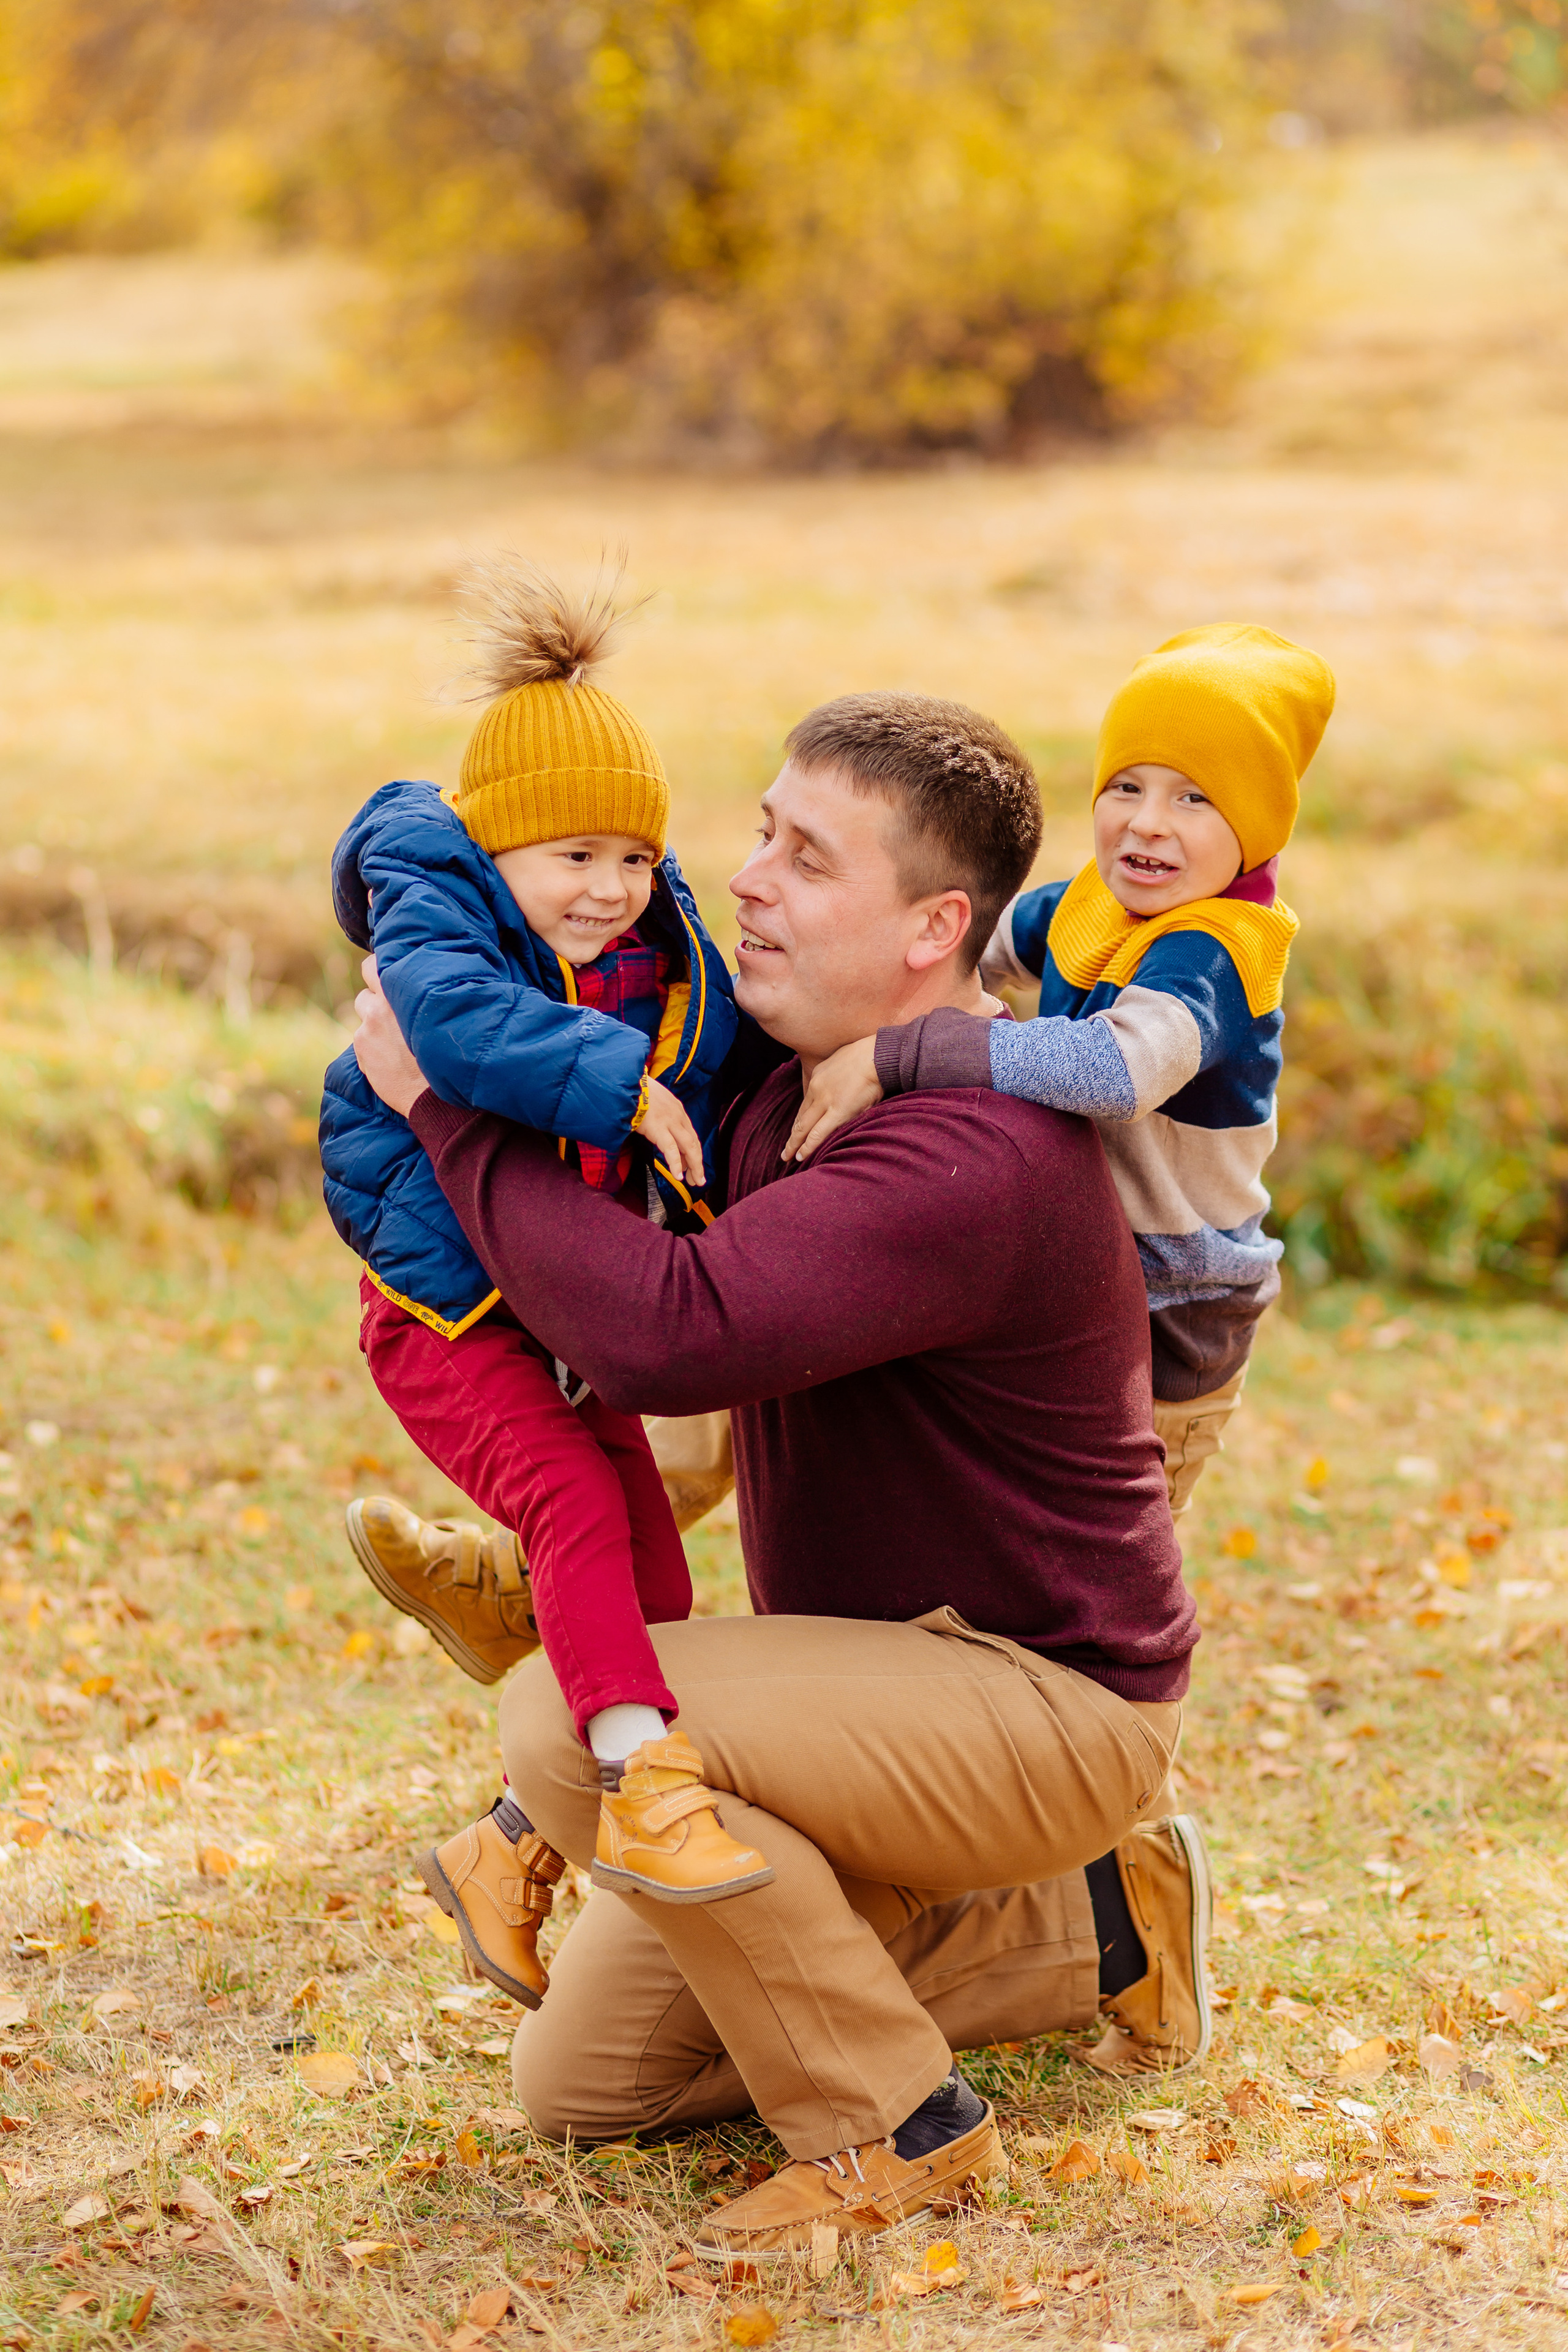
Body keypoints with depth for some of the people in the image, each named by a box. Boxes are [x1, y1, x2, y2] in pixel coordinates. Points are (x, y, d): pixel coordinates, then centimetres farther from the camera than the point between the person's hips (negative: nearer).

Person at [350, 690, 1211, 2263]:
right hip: (898, 1676, 10)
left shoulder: (970, 1159, -28)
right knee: (579, 2077, 9)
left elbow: (667, 1334, -38)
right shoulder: (790, 1081, 2)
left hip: (1050, 1705, -10)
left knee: (572, 1723, -29)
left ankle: (890, 2129, -11)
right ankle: (1083, 1926, 18)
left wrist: (443, 1103, -27)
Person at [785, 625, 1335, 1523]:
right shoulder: (1092, 905, 0)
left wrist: (893, 1054, -48)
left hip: (1160, 1355, -8)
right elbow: (989, 945, 22)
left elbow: (1119, 1064, -48)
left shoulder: (1213, 960, -27)